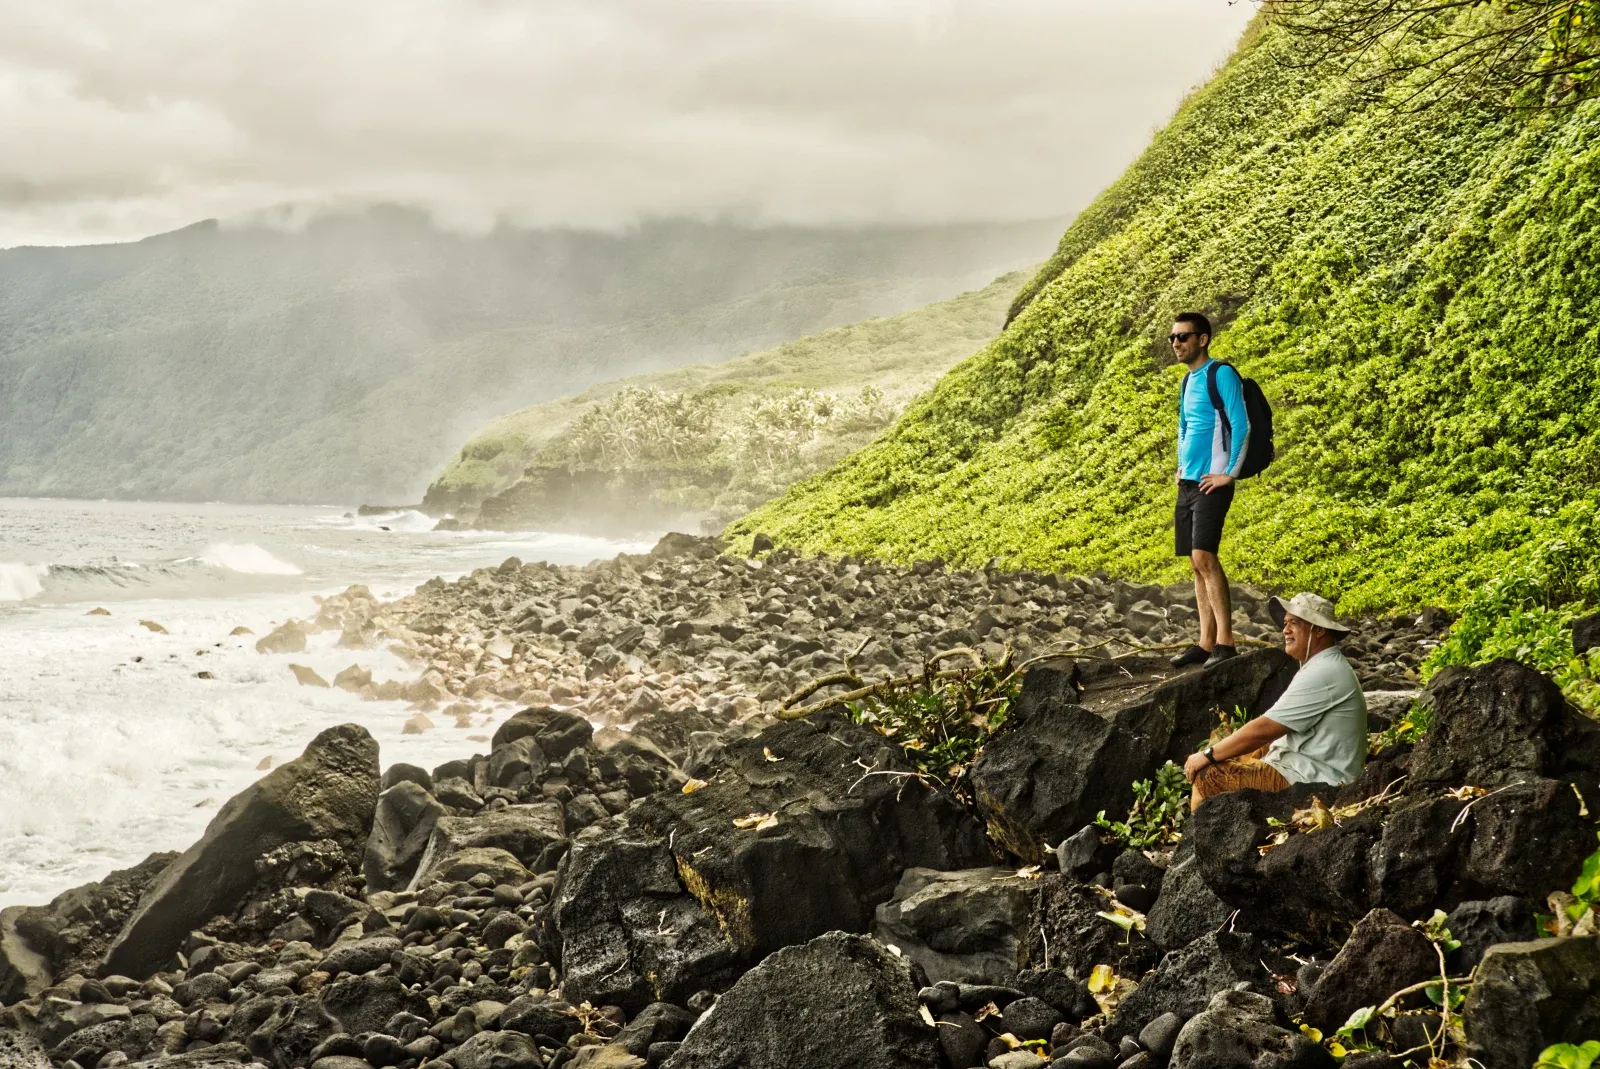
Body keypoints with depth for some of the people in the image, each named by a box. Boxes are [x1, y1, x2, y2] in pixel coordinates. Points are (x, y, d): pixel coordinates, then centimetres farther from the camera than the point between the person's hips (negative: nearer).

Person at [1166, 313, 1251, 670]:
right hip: (1188, 483, 8)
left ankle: (1225, 642, -14)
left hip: (1212, 484, -8)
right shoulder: (1188, 380, 17)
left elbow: (1241, 425, -15)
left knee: (1203, 557, -16)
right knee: (1197, 563, 6)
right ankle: (1206, 642, 9)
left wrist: (1230, 473, -16)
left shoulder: (1221, 374, -8)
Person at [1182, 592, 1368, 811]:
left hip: (1311, 782, -11)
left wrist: (1208, 755, -10)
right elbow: (1272, 726, 17)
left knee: (1207, 775, -15)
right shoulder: (1325, 667, 14)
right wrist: (1213, 753, 11)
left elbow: (1263, 729, -20)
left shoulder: (1322, 675, -20)